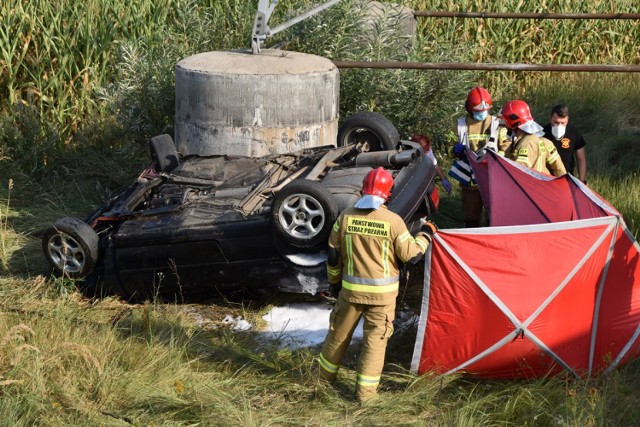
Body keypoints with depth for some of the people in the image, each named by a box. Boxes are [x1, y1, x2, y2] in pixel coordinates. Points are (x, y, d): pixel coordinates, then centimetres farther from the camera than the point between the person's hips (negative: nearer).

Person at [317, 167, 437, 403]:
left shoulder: (346, 217, -6)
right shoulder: (393, 221, -14)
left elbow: (333, 255, 2)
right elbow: (411, 255, -6)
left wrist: (334, 282, 17)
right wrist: (425, 234, 11)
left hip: (351, 288, 2)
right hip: (383, 292, -2)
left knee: (339, 333, 19)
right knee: (375, 339, 8)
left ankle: (325, 376, 35)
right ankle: (366, 391, 9)